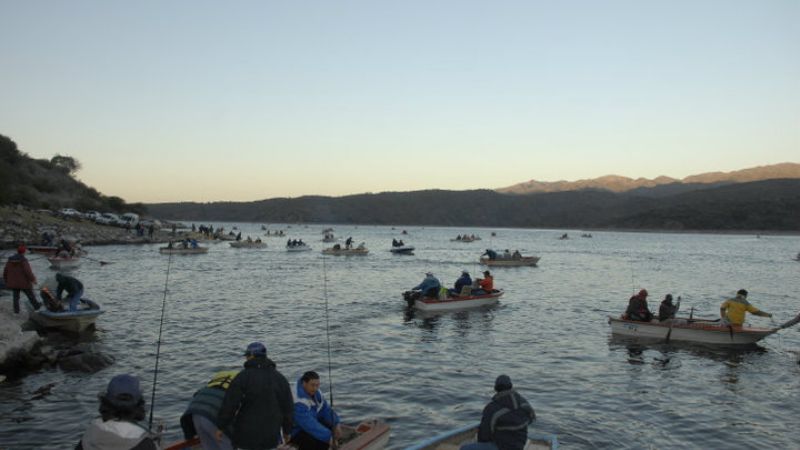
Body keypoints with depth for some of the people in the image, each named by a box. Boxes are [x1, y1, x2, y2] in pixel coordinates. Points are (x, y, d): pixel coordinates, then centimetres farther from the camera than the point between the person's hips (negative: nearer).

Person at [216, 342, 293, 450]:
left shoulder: (243, 376, -9)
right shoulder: (280, 378, 5)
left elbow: (230, 404, -12)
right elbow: (287, 408, 8)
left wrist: (221, 427, -1)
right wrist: (287, 430, 18)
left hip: (247, 434, -3)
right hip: (271, 435, 4)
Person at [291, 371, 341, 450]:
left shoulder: (315, 392, -6)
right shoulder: (298, 402, -33)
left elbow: (326, 409, 2)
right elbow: (309, 425, -37)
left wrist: (336, 424, -13)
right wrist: (328, 437, -36)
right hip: (295, 430, -9)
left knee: (330, 426, -6)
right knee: (310, 441, -33)